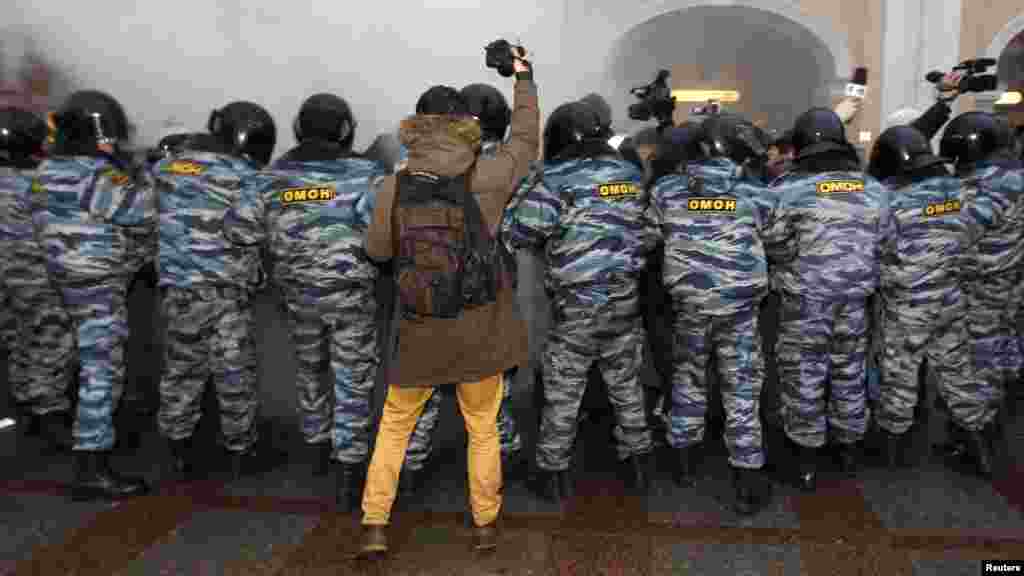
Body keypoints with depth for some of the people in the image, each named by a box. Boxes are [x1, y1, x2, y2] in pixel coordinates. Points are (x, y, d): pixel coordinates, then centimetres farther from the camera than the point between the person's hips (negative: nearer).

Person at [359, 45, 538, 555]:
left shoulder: (393, 187, -8)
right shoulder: (483, 180, -10)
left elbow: (377, 250, 5)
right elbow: (525, 142, 7)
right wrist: (523, 78, 19)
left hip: (418, 332, 1)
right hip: (479, 330, 0)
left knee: (394, 426, 19)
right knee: (483, 429, 17)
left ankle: (375, 524, 23)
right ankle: (484, 525, 30)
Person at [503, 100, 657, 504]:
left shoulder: (555, 180, -13)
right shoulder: (631, 174, 5)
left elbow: (514, 232, -11)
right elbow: (652, 233, 11)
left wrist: (530, 184, 0)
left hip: (577, 306, -5)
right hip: (626, 301, 5)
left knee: (562, 393, 9)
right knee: (626, 385, 19)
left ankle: (554, 473, 20)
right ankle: (637, 461, 31)